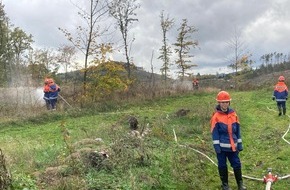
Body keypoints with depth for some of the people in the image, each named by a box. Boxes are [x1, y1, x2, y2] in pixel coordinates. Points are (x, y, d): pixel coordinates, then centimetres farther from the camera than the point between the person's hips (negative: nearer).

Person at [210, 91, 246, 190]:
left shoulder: (233, 114, 5)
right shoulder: (216, 116, -9)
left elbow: (237, 131, 10)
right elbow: (214, 133, -9)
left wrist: (239, 144, 9)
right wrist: (217, 146, -13)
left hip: (233, 146, 4)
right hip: (222, 146, -4)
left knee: (237, 164, 9)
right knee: (222, 165, 9)